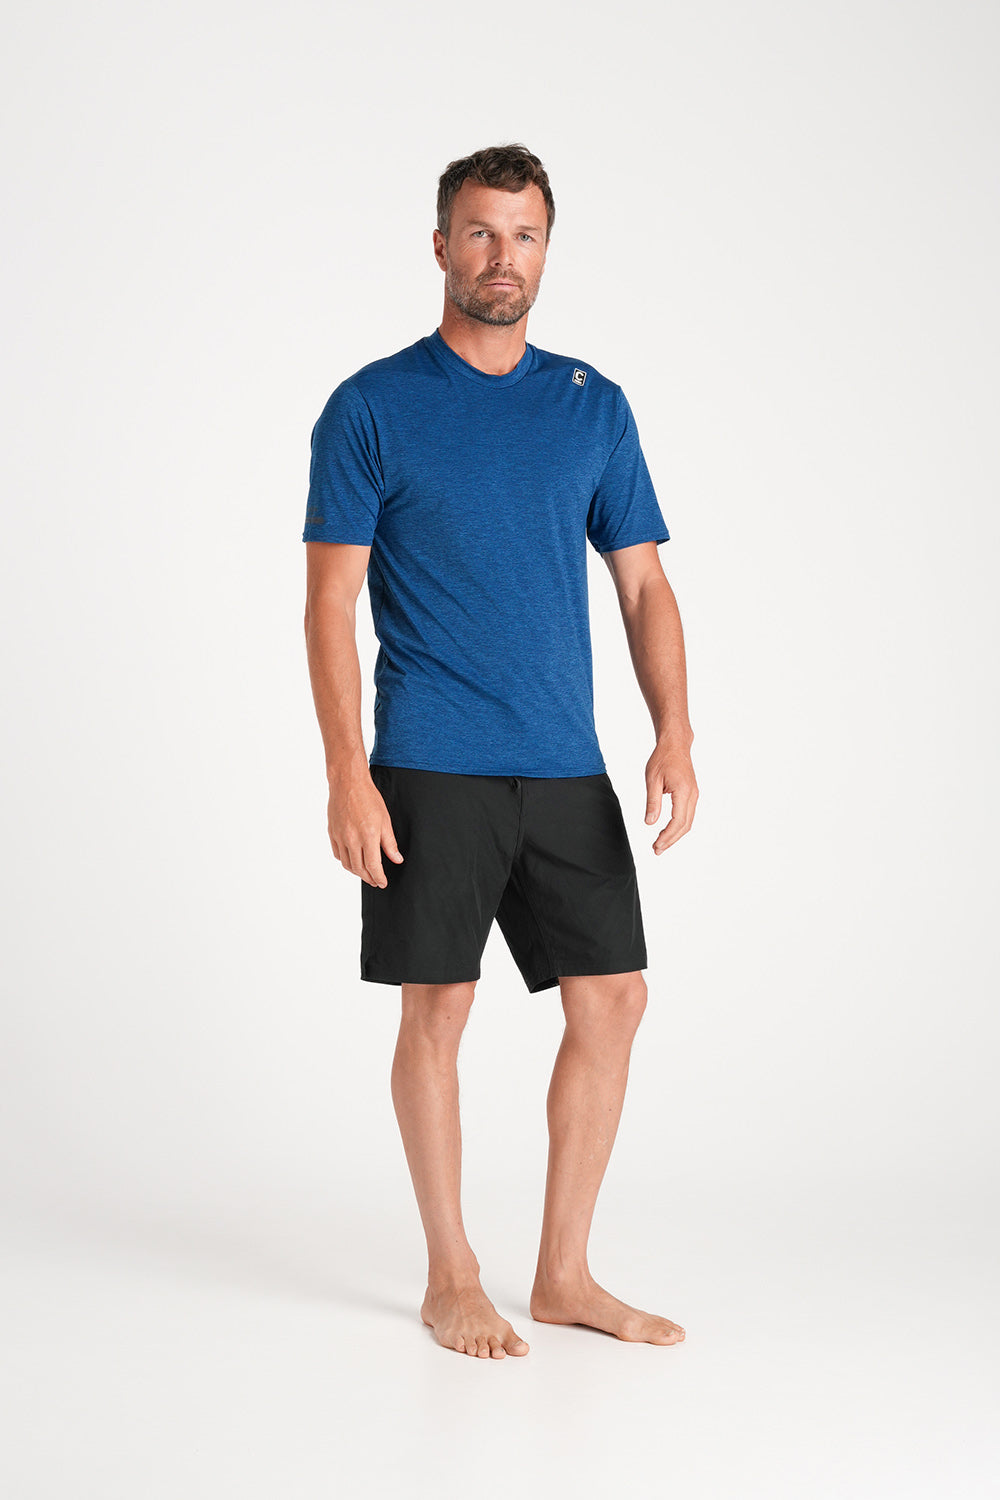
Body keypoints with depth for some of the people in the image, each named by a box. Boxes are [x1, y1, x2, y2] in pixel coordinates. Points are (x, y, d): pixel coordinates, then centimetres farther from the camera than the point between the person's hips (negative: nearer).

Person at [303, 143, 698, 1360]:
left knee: (612, 999, 4)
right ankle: (450, 1279, 16)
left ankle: (564, 1273, 17)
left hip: (569, 768, 5)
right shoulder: (372, 407, -2)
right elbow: (330, 601, -5)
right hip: (431, 769, -4)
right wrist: (347, 773, -14)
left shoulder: (593, 406, 10)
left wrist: (674, 735, -4)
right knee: (438, 1008, 1)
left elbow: (642, 583, 10)